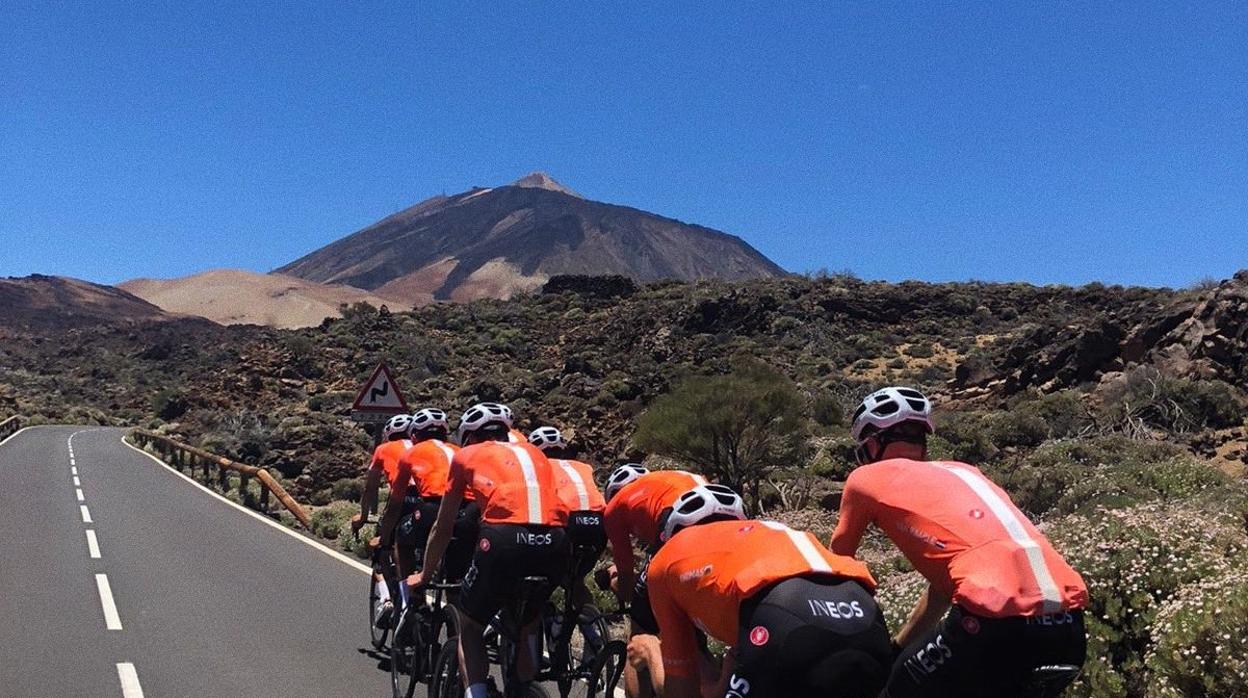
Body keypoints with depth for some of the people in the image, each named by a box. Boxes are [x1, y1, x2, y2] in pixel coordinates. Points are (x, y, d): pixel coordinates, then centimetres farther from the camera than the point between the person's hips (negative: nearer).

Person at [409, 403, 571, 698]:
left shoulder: (466, 455, 23)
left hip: (504, 538, -4)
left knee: (469, 628, 20)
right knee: (525, 627, 30)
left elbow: (443, 527, 29)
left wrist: (424, 575, 44)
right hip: (555, 544, 4)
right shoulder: (533, 453, 32)